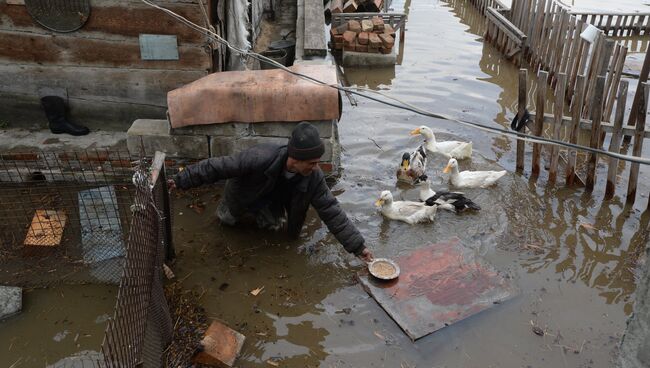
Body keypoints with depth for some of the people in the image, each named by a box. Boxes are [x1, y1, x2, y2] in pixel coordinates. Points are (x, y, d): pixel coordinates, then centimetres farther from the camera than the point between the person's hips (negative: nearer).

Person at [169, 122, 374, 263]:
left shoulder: (314, 177, -34)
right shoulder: (260, 158, -46)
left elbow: (332, 212, -28)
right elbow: (217, 167, -37)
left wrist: (358, 246, -30)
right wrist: (180, 181, -32)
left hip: (272, 199, 2)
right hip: (244, 192, -2)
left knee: (276, 225, -13)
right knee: (228, 220, 12)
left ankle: (258, 213, 18)